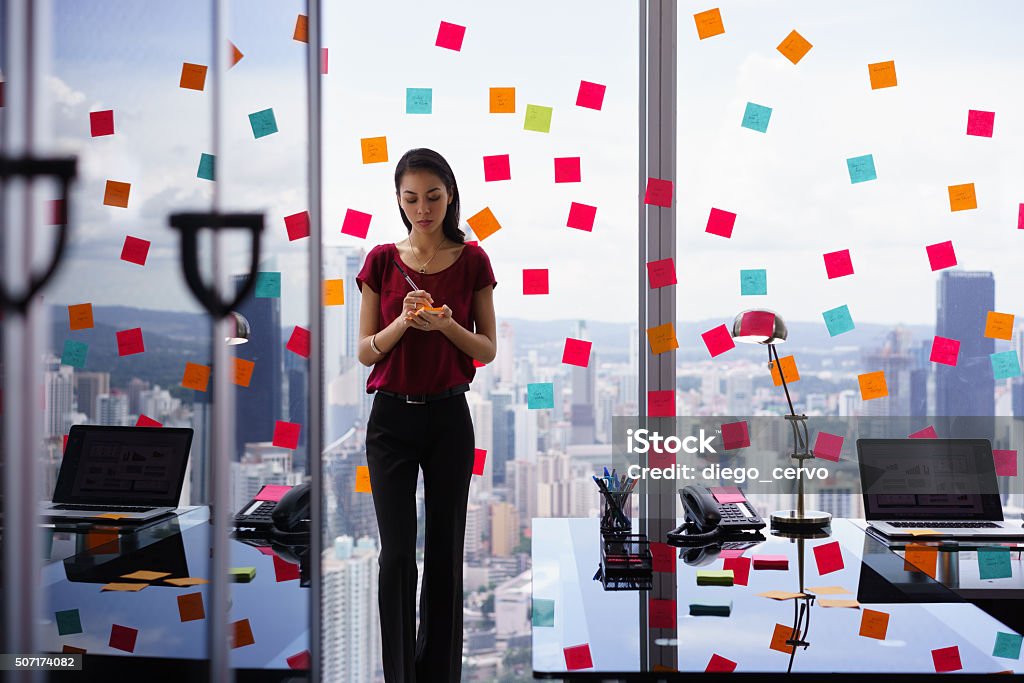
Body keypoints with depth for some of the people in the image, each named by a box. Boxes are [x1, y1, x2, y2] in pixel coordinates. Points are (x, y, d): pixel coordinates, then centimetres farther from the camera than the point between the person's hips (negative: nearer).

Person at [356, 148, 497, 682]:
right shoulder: (382, 261, 1)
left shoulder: (472, 261, 0)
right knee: (397, 553, -2)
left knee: (445, 550, 7)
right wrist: (403, 322, -18)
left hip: (449, 417, 0)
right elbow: (365, 352, 0)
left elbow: (487, 350, 1)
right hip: (392, 417, 0)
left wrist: (446, 324, -17)